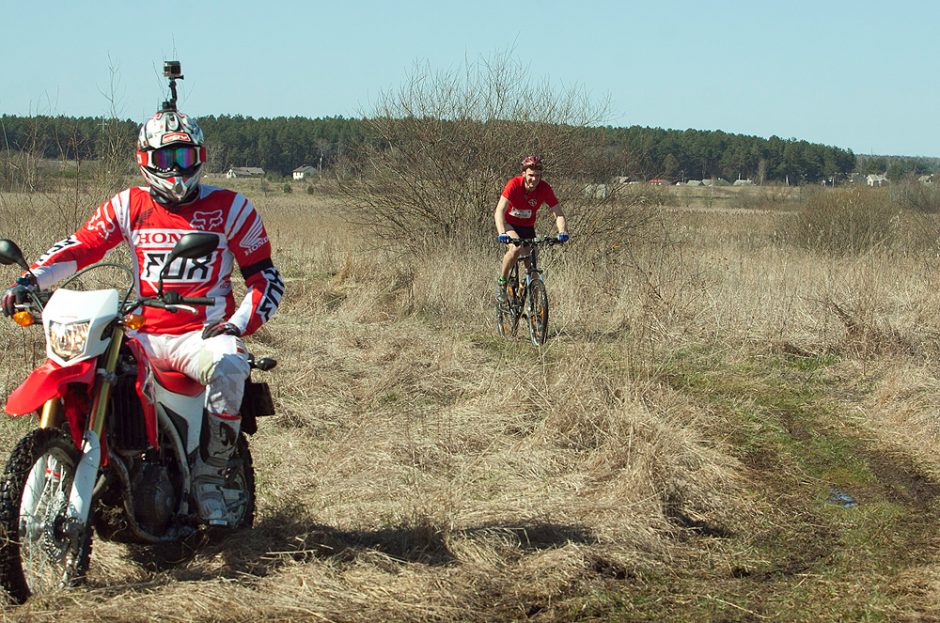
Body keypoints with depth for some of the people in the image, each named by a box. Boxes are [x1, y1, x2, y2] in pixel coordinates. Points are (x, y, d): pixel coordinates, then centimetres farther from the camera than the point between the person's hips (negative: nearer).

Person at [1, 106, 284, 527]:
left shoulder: (230, 207, 5)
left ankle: (208, 480, -21)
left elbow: (267, 278, 4)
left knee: (227, 366, -37)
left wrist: (240, 324, -14)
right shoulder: (129, 205, 11)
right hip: (142, 333, 3)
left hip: (204, 332, -3)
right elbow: (82, 245, 2)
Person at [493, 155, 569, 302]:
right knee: (516, 247, -33)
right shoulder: (514, 184, -28)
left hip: (527, 226, 4)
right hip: (508, 223, -4)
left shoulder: (544, 188, -20)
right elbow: (500, 211, -35)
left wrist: (562, 232, -40)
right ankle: (501, 281, -12)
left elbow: (558, 213, -20)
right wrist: (502, 233, -51)